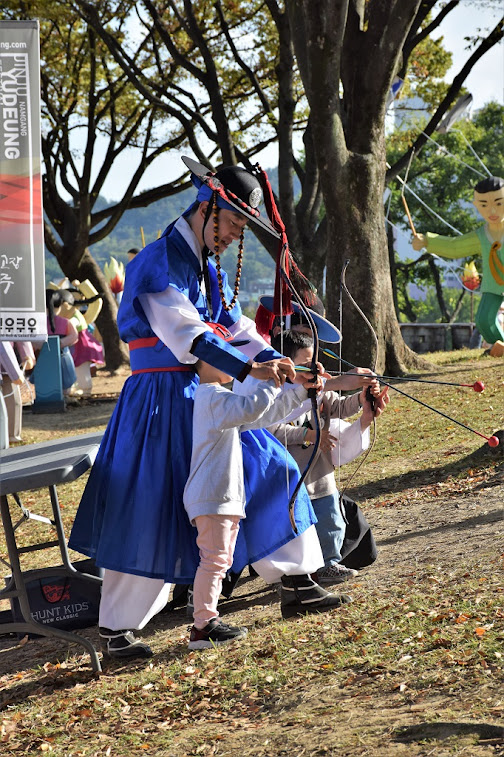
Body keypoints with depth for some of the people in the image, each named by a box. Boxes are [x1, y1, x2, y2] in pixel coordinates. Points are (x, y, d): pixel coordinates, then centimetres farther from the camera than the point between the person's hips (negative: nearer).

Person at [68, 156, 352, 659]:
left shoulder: (208, 268, 13)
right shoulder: (159, 263, -16)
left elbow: (237, 327, 11)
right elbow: (186, 333, -26)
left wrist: (275, 363, -7)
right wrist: (249, 369, -33)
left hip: (198, 396, 9)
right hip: (159, 401, -9)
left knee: (268, 470, 8)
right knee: (148, 514, -7)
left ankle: (295, 585, 17)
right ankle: (115, 631, 4)